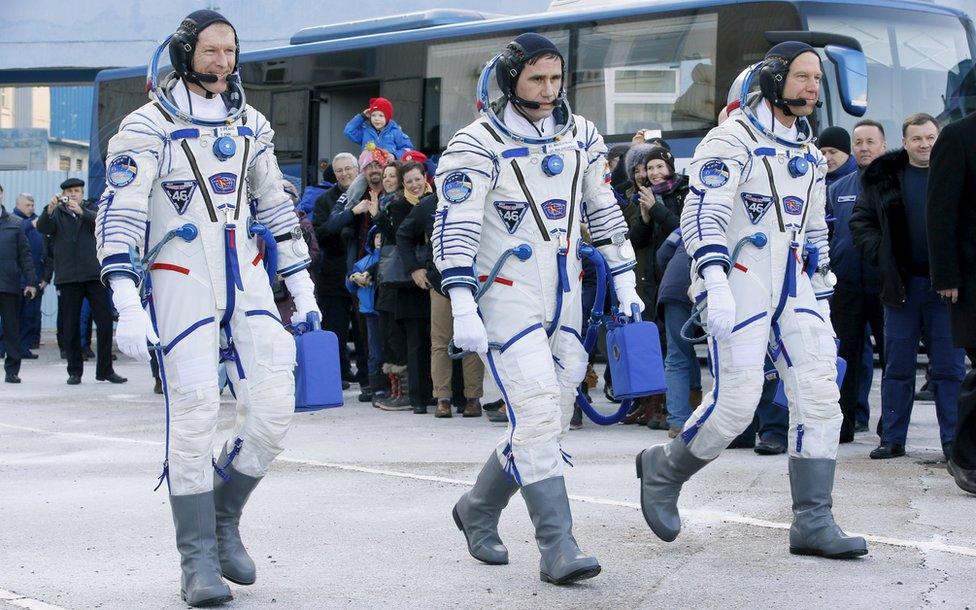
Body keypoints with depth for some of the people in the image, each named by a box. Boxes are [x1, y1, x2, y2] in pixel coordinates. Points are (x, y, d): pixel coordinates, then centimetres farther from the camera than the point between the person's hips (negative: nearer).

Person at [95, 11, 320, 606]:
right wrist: (128, 304, -21)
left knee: (273, 408, -4)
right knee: (194, 417, -6)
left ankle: (224, 518, 18)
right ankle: (199, 560, 4)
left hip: (247, 281, 5)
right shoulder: (148, 127, -6)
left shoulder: (251, 125, 11)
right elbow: (119, 216, -11)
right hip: (181, 284, -5)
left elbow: (276, 207, 19)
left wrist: (301, 284, 16)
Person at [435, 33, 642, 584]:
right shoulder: (479, 144, -10)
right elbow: (454, 227, -15)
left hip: (564, 299, 6)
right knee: (537, 414, -15)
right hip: (505, 296, -6)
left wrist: (625, 280, 13)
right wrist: (462, 306, -22)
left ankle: (478, 511, 29)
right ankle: (557, 549, -13)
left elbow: (604, 210, 17)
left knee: (549, 422, 9)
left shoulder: (581, 136, 8)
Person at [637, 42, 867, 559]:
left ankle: (812, 524, 0)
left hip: (792, 284, 8)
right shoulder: (733, 139, -10)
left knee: (819, 395, -3)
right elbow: (703, 214, -20)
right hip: (739, 282, -8)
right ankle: (663, 472, 15)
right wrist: (715, 282, -32)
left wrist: (822, 293, 21)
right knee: (735, 402, -12)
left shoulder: (807, 150, 17)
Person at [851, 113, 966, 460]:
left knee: (949, 367, 2)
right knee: (897, 367, 6)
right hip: (901, 285, 1)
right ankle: (892, 439, 12)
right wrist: (880, 254, -1)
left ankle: (953, 441, 6)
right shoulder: (884, 178, 6)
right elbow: (860, 221, 13)